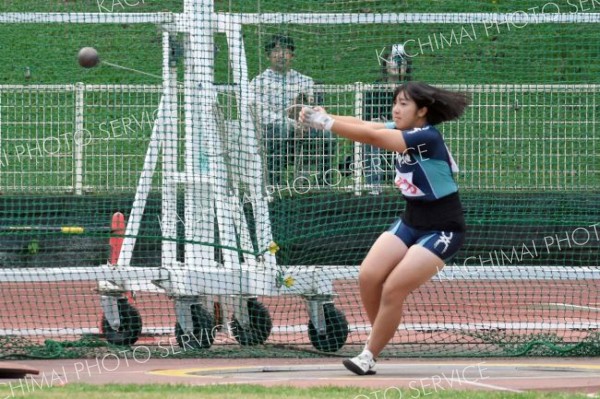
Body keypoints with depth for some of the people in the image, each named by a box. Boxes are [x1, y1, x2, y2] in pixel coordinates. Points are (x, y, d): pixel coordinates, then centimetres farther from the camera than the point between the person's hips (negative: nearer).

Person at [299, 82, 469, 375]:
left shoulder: (427, 137, -23)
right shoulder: (402, 131, 2)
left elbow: (372, 137, -31)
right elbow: (364, 125, -11)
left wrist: (325, 122, -33)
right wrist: (323, 117, -27)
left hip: (441, 230, -8)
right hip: (411, 221, 8)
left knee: (393, 290, -15)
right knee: (368, 277, -8)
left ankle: (368, 357, -4)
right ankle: (382, 338, 10)